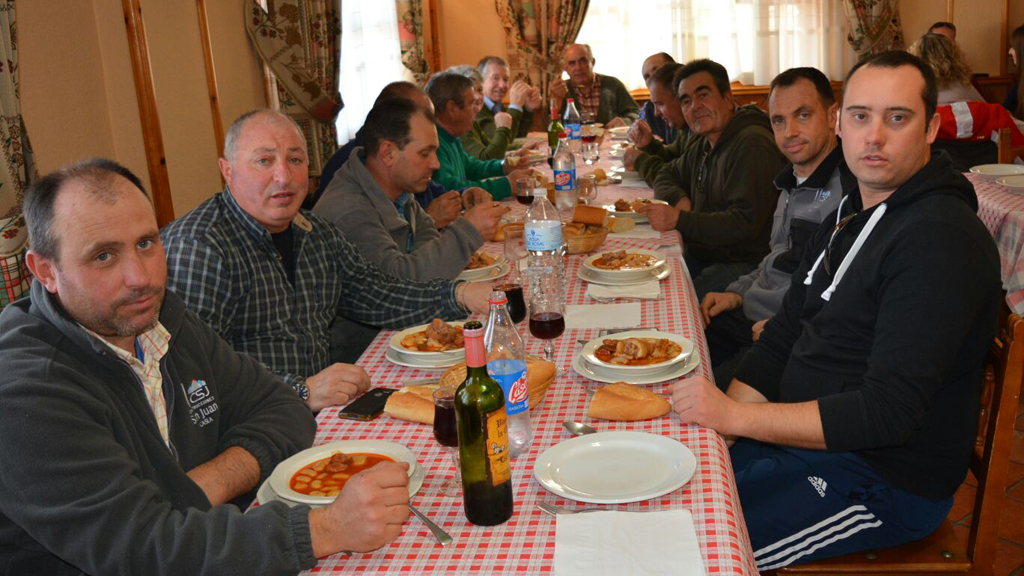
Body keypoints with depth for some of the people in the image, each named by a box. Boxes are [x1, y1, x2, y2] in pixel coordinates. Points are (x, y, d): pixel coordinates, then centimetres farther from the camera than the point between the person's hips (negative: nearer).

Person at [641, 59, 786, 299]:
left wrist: (679, 219, -21)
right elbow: (666, 175, 28)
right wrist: (679, 198, 3)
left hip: (745, 265, -9)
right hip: (701, 257, 9)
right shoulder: (703, 145, 15)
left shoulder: (752, 144, -16)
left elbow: (745, 223, -23)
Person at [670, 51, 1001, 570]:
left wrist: (735, 415, -25)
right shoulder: (848, 215, 10)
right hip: (802, 436, 8)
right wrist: (716, 418, -4)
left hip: (886, 483, -8)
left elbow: (888, 414, -26)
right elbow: (782, 337, 11)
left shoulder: (942, 239, -21)